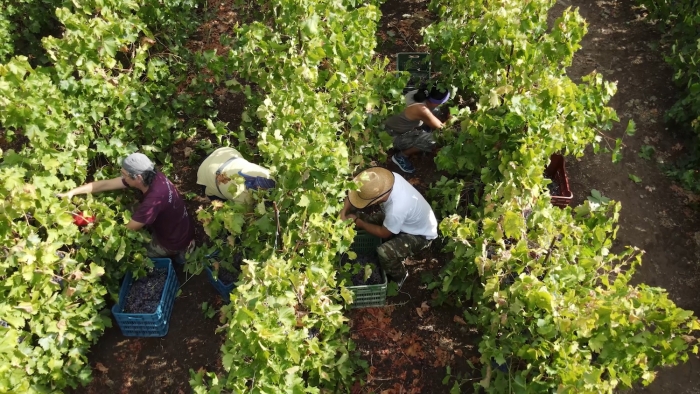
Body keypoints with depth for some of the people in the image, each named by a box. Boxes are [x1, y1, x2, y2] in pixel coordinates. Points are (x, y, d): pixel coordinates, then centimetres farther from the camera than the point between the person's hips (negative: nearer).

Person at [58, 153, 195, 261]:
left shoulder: (153, 200, -39)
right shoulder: (152, 177, -14)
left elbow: (128, 229, -25)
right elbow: (106, 184, -6)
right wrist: (73, 191, -5)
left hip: (174, 242, -7)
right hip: (182, 229, 7)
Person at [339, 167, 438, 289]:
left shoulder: (396, 209, -43)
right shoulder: (386, 178, -25)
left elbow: (383, 233, -22)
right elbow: (356, 191, -8)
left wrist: (358, 223, -13)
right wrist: (344, 211, -19)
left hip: (421, 234, -7)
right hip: (408, 220, 8)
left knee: (384, 252, -27)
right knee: (367, 220, -1)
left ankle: (399, 277, 5)